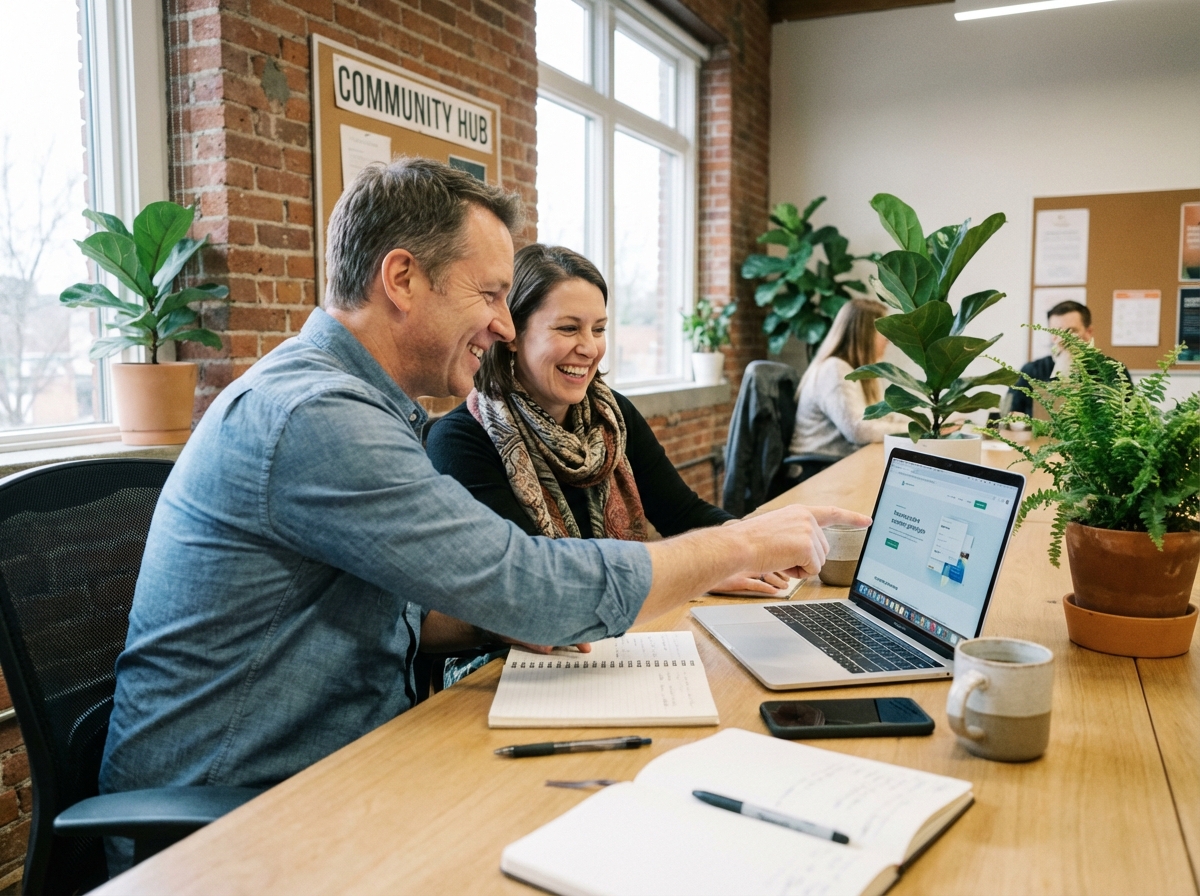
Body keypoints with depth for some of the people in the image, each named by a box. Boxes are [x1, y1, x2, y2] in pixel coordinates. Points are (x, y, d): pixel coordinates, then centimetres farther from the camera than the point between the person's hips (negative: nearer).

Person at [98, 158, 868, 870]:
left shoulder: (344, 400, 8)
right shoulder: (314, 416, -24)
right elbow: (539, 589, -26)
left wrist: (502, 619, -4)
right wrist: (744, 545, -14)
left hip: (325, 775, 8)